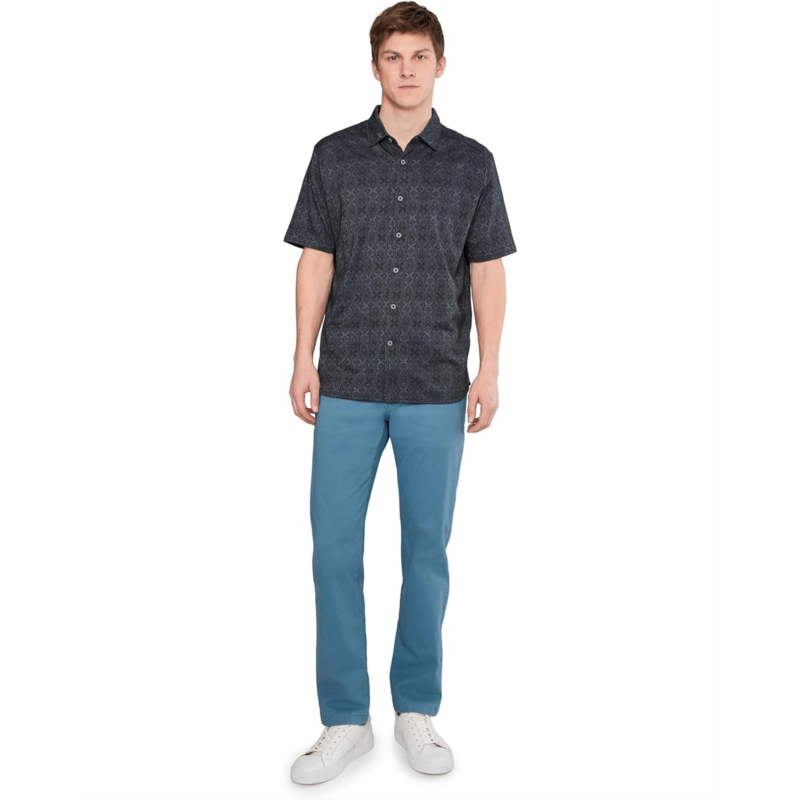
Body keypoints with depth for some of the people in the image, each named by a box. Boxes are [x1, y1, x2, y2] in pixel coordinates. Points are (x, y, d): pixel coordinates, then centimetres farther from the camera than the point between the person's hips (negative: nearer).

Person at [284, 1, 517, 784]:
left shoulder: (472, 163, 5)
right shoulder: (335, 155, 6)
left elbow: (487, 272, 5)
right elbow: (316, 263, 6)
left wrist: (488, 370, -2)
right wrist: (304, 358, 0)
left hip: (436, 390, 0)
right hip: (348, 386, 1)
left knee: (427, 549, 7)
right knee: (334, 548, 1)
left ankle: (417, 710, 24)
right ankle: (345, 719, 16)